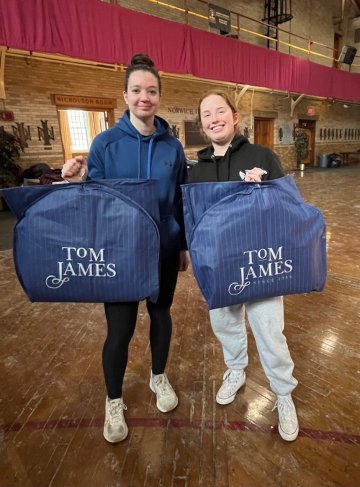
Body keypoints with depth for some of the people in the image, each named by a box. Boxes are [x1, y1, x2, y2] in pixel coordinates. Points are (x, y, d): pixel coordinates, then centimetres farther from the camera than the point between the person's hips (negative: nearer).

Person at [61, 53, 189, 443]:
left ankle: (158, 377, 46)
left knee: (161, 315, 18)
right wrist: (77, 183, -22)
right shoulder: (105, 143, -5)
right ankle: (114, 400, 33)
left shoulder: (172, 146, 2)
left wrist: (184, 245, 9)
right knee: (119, 329, 5)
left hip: (164, 250, 3)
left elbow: (181, 201, 7)